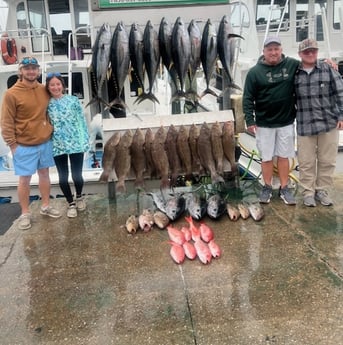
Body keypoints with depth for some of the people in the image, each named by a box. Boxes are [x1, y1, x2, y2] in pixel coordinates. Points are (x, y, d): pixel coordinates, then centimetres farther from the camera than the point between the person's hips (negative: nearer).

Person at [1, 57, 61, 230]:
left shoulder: (44, 90, 3)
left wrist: (51, 131, 10)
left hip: (45, 142, 5)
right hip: (24, 145, -5)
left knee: (44, 173, 15)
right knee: (24, 179, 3)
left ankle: (45, 206, 31)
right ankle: (25, 214, 17)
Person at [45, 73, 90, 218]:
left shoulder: (73, 100, -2)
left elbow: (82, 121, 0)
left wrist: (86, 141, -3)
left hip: (75, 144, -1)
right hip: (58, 146, 2)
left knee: (77, 174, 4)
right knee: (63, 177, 8)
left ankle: (79, 197, 34)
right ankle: (71, 203, 27)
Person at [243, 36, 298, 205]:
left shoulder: (292, 65, -1)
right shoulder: (255, 72, -6)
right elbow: (248, 98, -6)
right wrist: (250, 120, -11)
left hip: (286, 122, 1)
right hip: (264, 123, -1)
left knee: (284, 156, 10)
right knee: (266, 157, 8)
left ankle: (284, 188, 22)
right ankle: (267, 188, 24)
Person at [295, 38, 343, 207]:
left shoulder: (328, 69, 1)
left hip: (329, 123, 0)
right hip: (305, 125, 0)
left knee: (327, 160, 8)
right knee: (306, 161, 5)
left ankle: (322, 190, 23)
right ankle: (308, 191, 19)